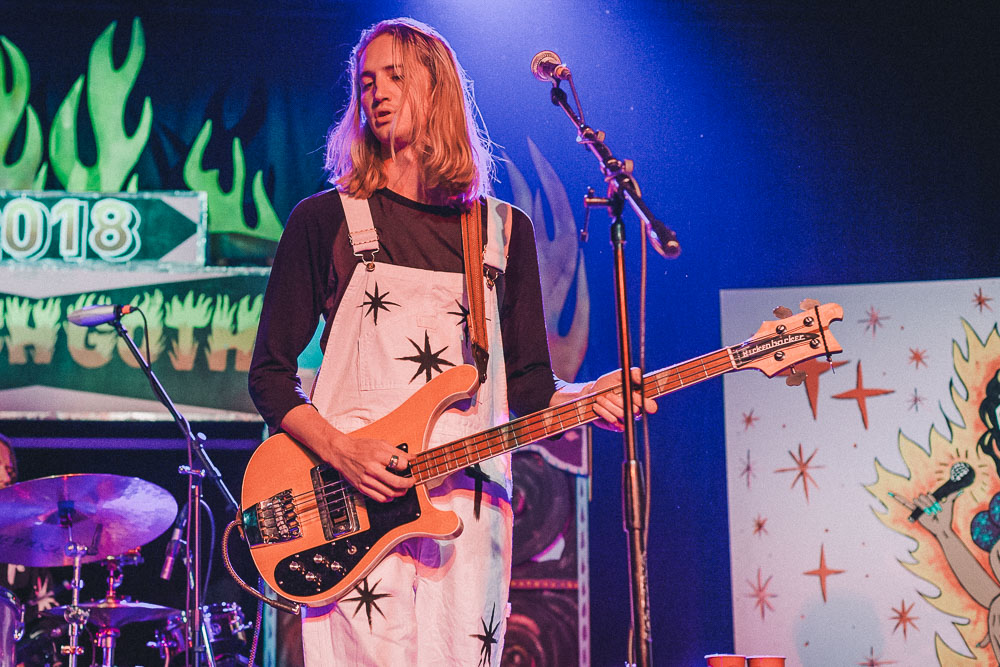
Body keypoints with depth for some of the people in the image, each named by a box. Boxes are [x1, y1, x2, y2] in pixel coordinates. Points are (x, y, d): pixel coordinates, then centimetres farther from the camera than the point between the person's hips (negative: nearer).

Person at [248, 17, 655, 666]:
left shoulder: (505, 230, 15)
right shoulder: (325, 220, 7)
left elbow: (529, 385, 14)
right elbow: (270, 374, 4)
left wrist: (589, 397, -8)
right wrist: (338, 450, -13)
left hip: (469, 500, 3)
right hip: (352, 503, -2)